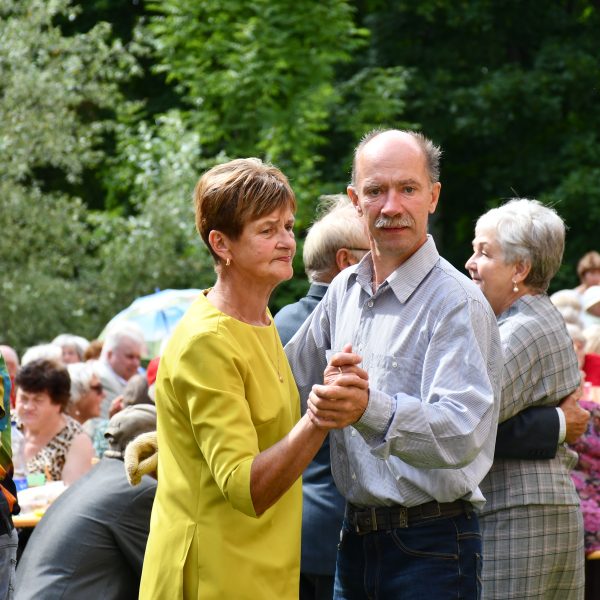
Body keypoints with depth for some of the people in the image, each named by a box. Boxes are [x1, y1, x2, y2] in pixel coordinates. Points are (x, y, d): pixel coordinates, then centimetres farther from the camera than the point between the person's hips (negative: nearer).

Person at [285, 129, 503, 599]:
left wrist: (369, 408, -43)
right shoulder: (345, 290, 9)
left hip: (431, 547, -7)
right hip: (356, 537, 7)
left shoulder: (458, 303, -14)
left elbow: (463, 434, -27)